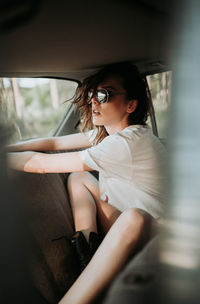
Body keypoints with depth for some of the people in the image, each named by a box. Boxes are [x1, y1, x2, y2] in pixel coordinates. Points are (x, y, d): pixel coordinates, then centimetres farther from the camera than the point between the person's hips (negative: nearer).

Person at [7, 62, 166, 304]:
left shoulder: (128, 141, -29)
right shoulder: (109, 130, -1)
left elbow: (41, 164, -26)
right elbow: (54, 143, 3)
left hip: (151, 238, -8)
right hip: (120, 229, 9)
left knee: (133, 217, -41)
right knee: (78, 177, 6)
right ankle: (88, 250, -7)